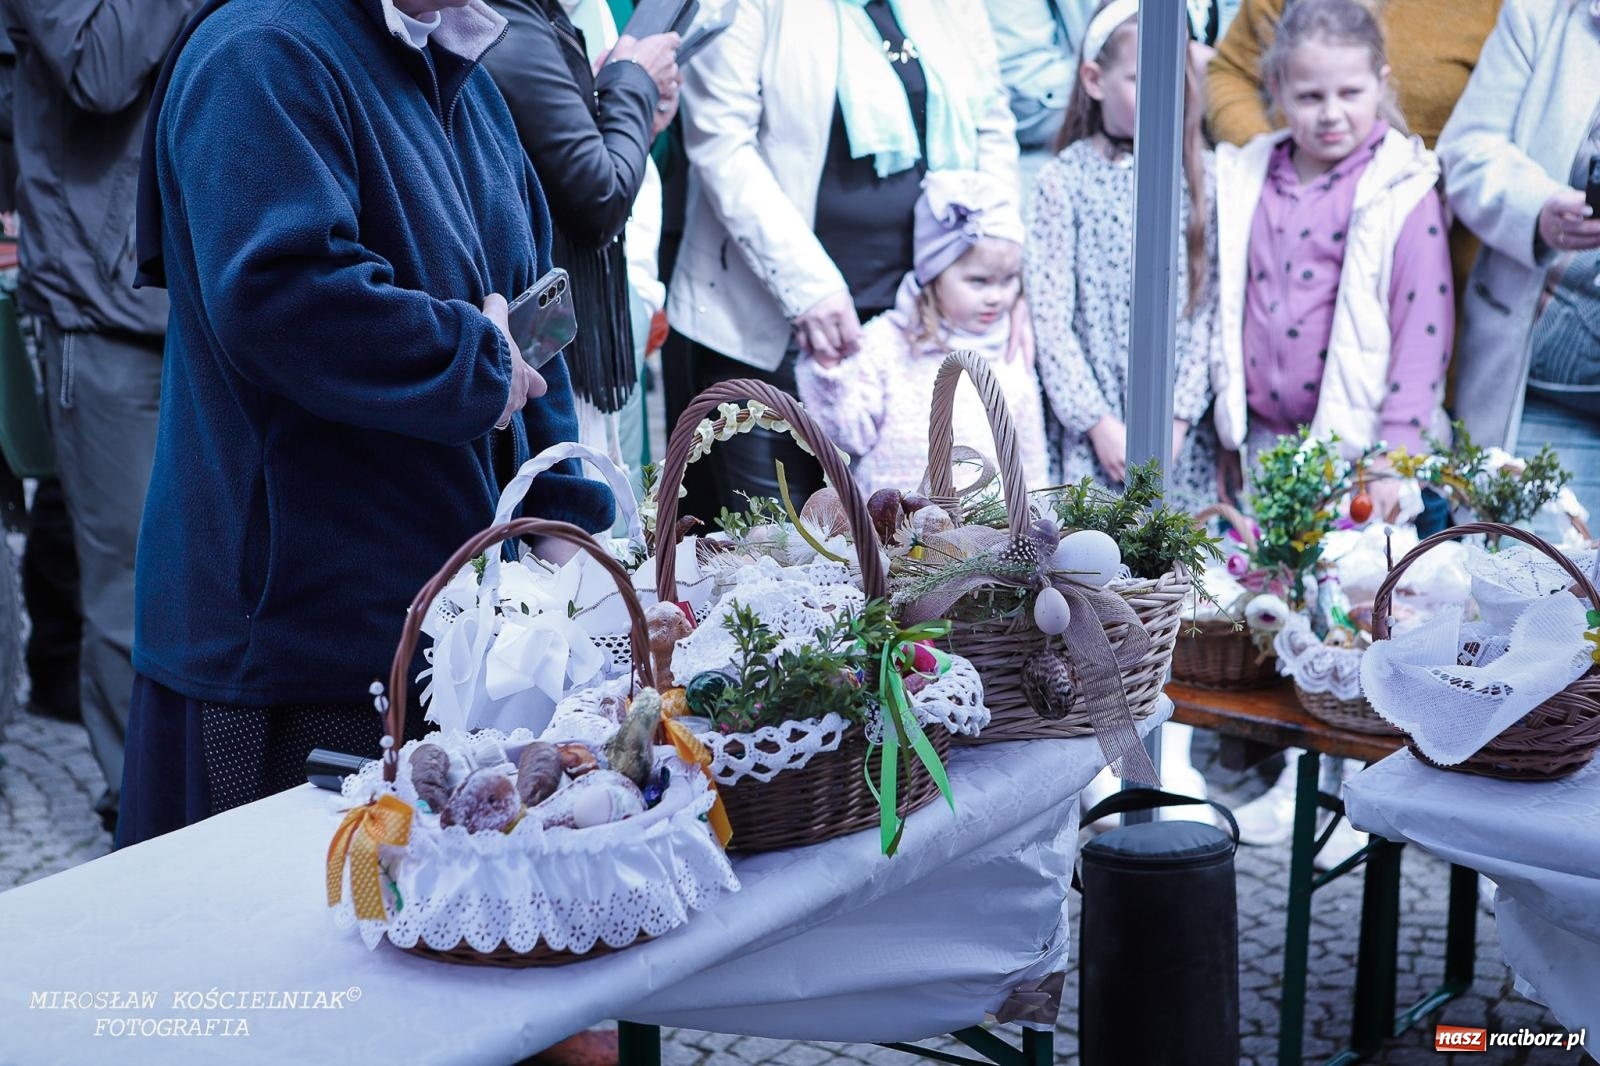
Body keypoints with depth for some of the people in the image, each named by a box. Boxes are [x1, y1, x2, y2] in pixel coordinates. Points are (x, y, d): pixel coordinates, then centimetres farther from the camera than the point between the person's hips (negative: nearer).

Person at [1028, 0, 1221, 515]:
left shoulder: (1199, 173, 4)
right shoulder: (1064, 180, -3)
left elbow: (1208, 304, 1)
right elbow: (1050, 319, -6)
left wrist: (1180, 415, -6)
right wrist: (1099, 423, -9)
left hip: (1183, 432, 2)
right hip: (1096, 431, -2)